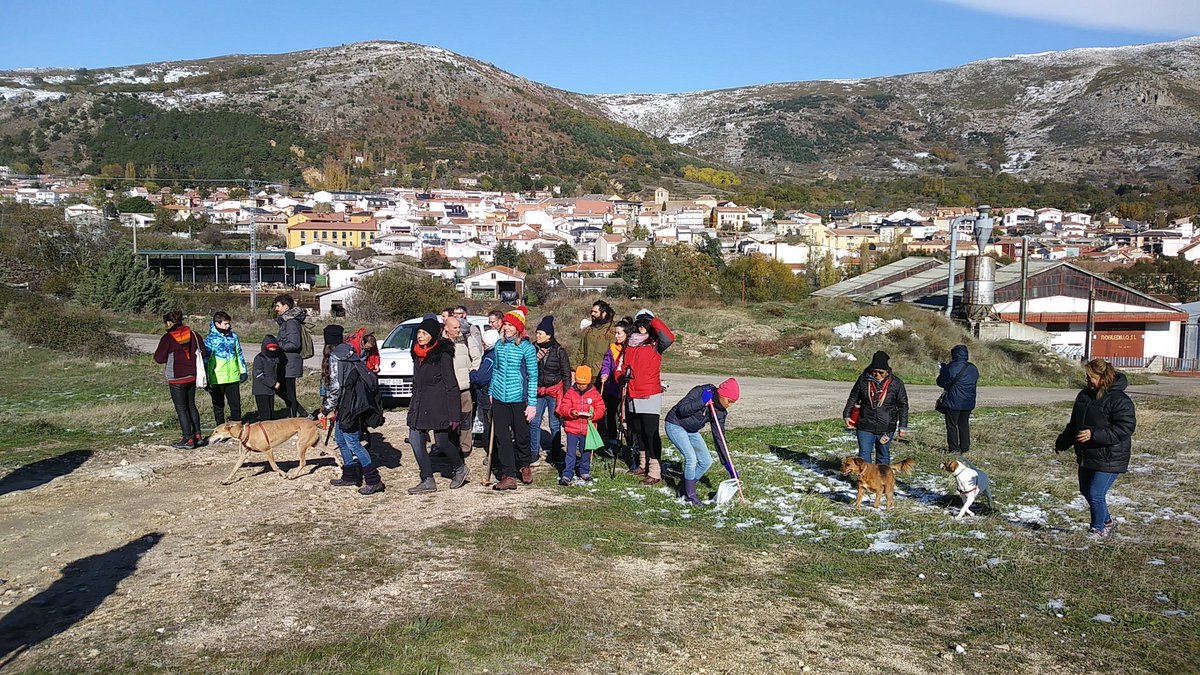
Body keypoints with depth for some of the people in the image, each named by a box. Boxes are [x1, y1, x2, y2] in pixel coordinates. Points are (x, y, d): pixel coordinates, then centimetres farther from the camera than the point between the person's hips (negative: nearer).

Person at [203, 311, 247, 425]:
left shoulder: (233, 336, 6)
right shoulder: (210, 339, -7)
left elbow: (239, 354, 14)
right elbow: (205, 359, -5)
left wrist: (243, 371, 12)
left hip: (233, 377, 3)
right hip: (217, 379, -3)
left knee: (236, 403, 9)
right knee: (218, 405, 10)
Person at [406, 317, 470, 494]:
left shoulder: (442, 355, -12)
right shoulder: (417, 353, 10)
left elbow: (451, 385, -12)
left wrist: (454, 414, -15)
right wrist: (413, 406, 20)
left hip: (438, 404, -7)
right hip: (419, 403, 7)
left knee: (441, 441, 0)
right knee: (415, 439, 0)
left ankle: (460, 468, 27)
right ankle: (428, 481, 7)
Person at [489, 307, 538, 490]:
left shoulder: (527, 348, -8)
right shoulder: (499, 345, 7)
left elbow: (533, 376, -7)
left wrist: (532, 403, -9)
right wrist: (491, 392, 16)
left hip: (518, 399, -4)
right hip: (499, 398, 4)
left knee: (521, 436, 8)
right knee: (501, 437, 1)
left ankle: (524, 466, 33)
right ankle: (508, 476, 6)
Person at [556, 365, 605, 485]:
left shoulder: (594, 393, 1)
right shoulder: (570, 393, -2)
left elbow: (600, 408, 2)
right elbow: (563, 407, -5)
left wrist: (594, 415, -17)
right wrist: (571, 412, -25)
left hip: (587, 429, 2)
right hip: (572, 429, -2)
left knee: (586, 452, 14)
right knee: (570, 453, -3)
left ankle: (584, 472, 31)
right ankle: (567, 475, 0)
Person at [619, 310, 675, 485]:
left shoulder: (655, 345, -5)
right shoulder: (630, 345, 11)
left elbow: (669, 338, -26)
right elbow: (624, 365, 21)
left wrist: (654, 320, -16)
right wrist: (622, 376, -1)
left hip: (650, 395, -6)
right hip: (633, 395, 6)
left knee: (651, 433, -8)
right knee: (638, 431, 16)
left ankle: (655, 472, -6)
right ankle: (644, 464, 32)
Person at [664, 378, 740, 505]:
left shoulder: (720, 412, -6)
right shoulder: (700, 391, -24)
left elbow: (719, 438, -3)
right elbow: (681, 409, -31)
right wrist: (702, 402, -36)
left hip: (691, 431, 8)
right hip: (675, 425, -8)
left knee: (706, 462, 3)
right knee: (691, 458, -21)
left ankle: (684, 489, 18)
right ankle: (690, 495, -5)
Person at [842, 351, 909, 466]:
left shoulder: (896, 383, -6)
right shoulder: (863, 379, -3)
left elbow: (903, 405, 0)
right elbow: (853, 398, 9)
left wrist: (903, 426, -2)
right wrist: (846, 414, 7)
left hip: (886, 428, 0)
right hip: (865, 426, 1)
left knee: (883, 456, 13)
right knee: (864, 455, -1)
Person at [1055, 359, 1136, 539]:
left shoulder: (1120, 400, -17)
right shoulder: (1085, 395, 8)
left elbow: (1125, 429, -24)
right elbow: (1074, 424, 20)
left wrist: (1094, 435, -29)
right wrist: (1061, 443, 24)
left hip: (1108, 459, -9)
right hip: (1086, 456, 9)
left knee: (1095, 494, -7)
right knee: (1085, 491, 17)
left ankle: (1098, 528, 16)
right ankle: (1107, 521, 39)